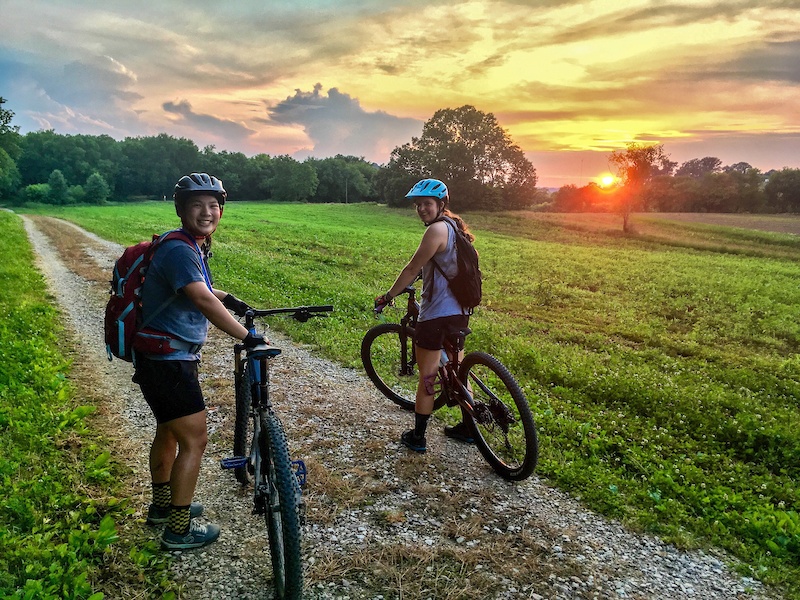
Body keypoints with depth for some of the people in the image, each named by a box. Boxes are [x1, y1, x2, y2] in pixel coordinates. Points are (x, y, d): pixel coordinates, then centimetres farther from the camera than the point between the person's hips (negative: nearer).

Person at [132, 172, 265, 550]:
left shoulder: (193, 248, 9)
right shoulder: (179, 250, -23)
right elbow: (203, 300, -37)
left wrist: (228, 298, 22)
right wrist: (247, 337, -40)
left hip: (168, 358, 11)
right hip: (167, 360, -11)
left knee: (169, 431, 24)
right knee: (194, 440, -4)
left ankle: (162, 505, 44)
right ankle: (179, 529, 10)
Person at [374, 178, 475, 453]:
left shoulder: (437, 229, -18)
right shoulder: (455, 227, 10)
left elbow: (412, 269, -16)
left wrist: (388, 296, -6)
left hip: (436, 315, -9)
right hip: (459, 312, 9)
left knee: (427, 377, 3)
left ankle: (417, 437, 15)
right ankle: (467, 428, 31)